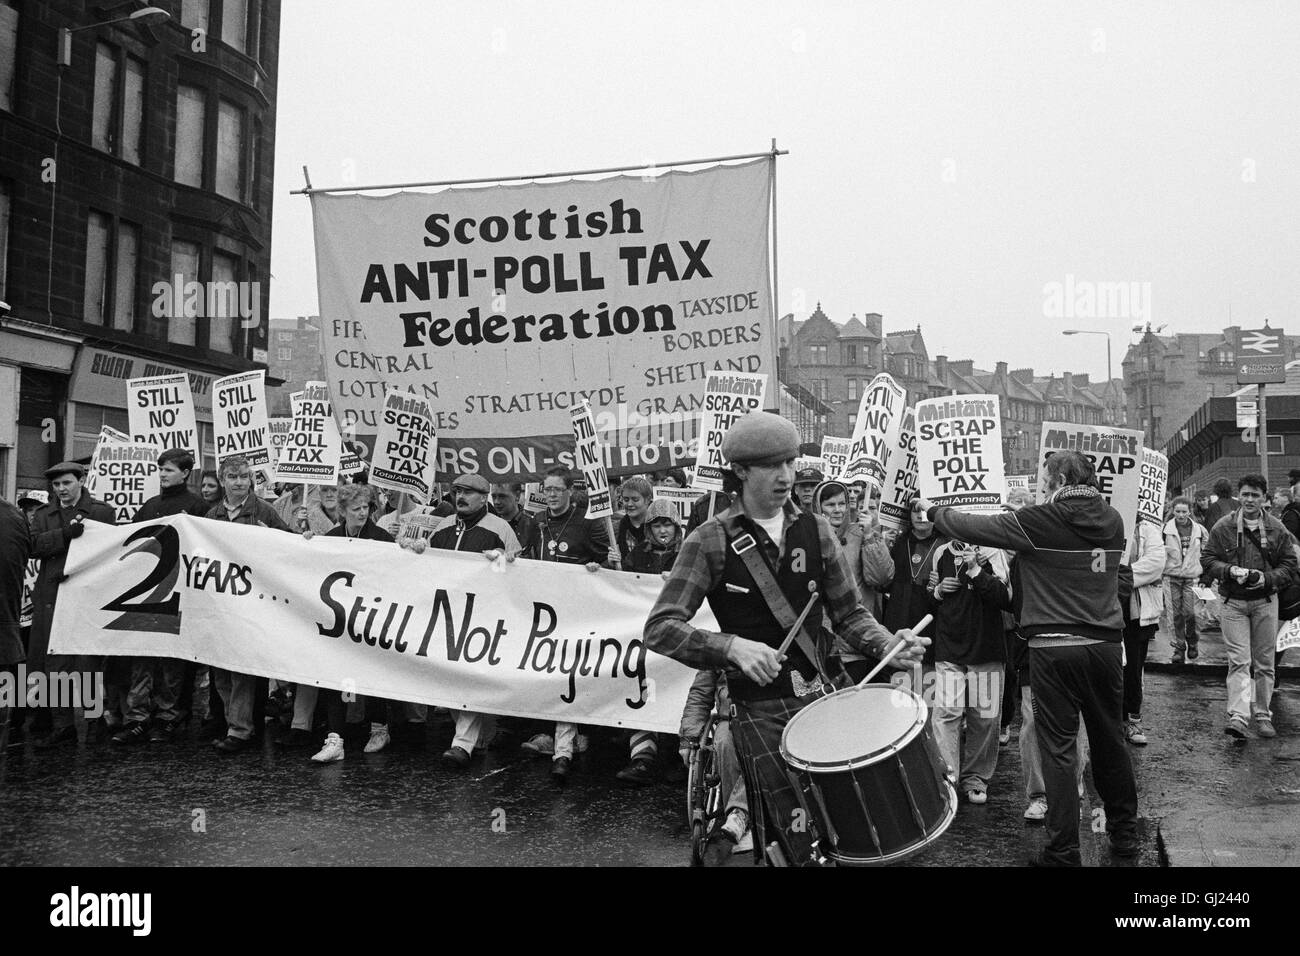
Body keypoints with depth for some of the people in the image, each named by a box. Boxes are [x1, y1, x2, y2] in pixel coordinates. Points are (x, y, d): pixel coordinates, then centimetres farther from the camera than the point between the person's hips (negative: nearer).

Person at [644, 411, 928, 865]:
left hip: (820, 693, 4)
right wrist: (732, 646, -29)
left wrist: (886, 645, -10)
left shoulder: (815, 529, 4)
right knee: (795, 846, -5)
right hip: (758, 708, -4)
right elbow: (660, 628, -14)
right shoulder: (711, 541, -8)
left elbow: (848, 613, 10)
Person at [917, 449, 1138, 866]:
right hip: (1106, 644, 5)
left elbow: (973, 527, -7)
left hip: (1054, 648, -5)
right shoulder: (1113, 521, 4)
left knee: (1059, 749, 2)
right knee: (1110, 741, 18)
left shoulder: (1039, 522, -12)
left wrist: (933, 510, 12)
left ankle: (1063, 852, 7)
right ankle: (1125, 834, 32)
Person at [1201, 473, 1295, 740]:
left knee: (1264, 663, 9)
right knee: (1239, 661, -9)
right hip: (1233, 602, -2)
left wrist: (1267, 578, -14)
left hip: (1265, 602, 2)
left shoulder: (1277, 529, 2)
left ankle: (1262, 716, 20)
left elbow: (1289, 565, 4)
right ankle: (1238, 717, -15)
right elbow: (1207, 559, 1)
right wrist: (1230, 571, -16)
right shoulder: (1223, 527, -1)